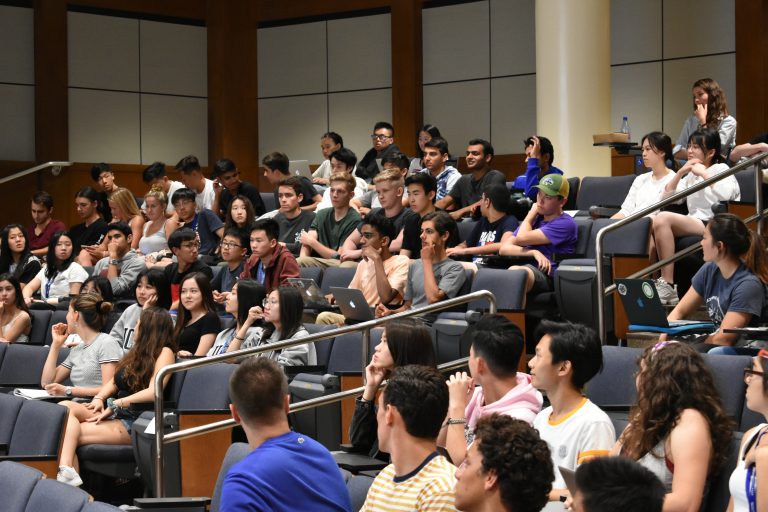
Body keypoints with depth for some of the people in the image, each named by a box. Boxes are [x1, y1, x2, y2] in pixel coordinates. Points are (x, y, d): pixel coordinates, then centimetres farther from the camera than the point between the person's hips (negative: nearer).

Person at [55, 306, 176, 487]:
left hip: (134, 421, -8)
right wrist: (99, 399, -2)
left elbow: (153, 392, -17)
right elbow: (113, 382, 20)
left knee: (69, 433, -25)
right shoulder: (137, 352, 23)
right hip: (113, 414, 8)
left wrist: (116, 405, -17)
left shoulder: (164, 352, -3)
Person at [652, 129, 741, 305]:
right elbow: (665, 198, 18)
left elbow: (725, 194, -19)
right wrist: (680, 173, 9)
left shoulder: (721, 169, 4)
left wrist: (704, 173, -9)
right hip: (694, 224, 7)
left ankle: (668, 286, -32)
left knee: (662, 219, -30)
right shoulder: (691, 175, 25)